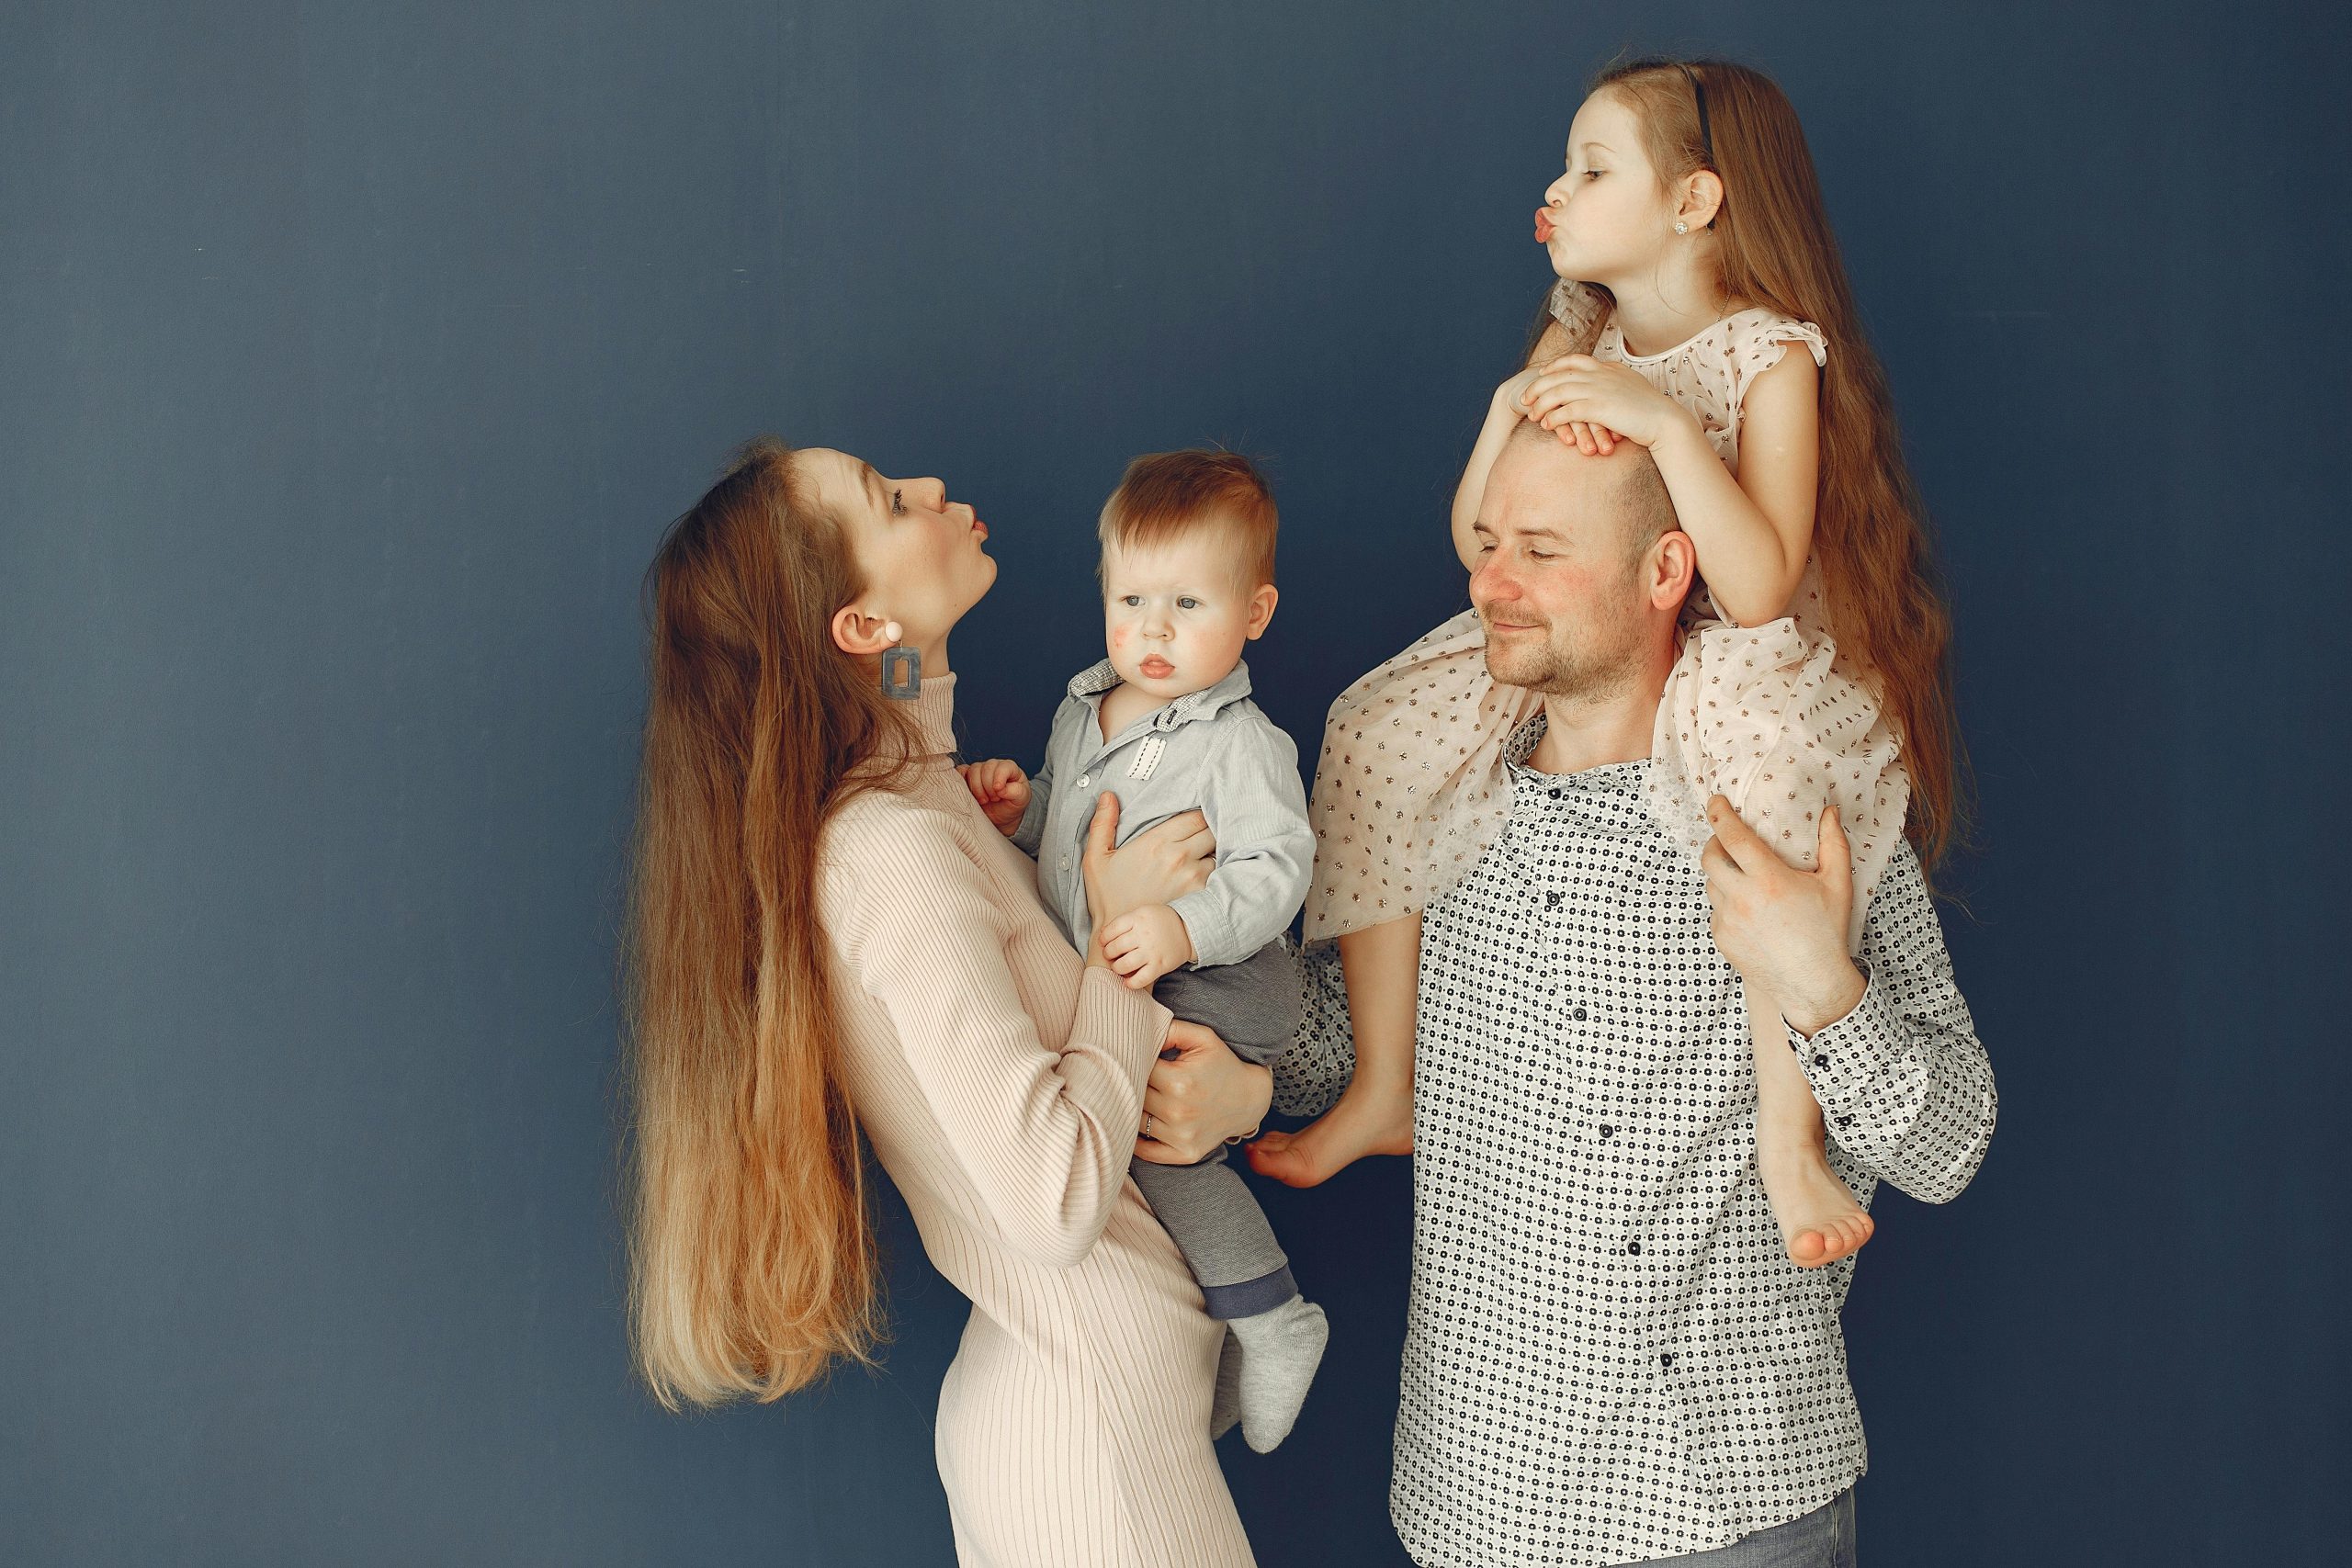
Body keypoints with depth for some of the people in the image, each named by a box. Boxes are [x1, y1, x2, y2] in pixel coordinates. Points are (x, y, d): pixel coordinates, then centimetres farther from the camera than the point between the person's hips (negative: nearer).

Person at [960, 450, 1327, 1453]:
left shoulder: (1242, 745, -14)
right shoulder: (1083, 708, 10)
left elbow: (1273, 870, -23)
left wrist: (1186, 928, -37)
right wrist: (1021, 810, 1)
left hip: (1216, 993, -9)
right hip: (1100, 989, 9)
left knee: (1154, 1135, -25)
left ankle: (1269, 1324, -9)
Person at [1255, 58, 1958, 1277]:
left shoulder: (1773, 357, -14)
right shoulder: (1574, 338, 4)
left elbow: (1760, 592, -27)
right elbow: (1479, 550, -3)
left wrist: (1666, 421, -33)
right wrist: (1509, 410, -19)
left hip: (1734, 662, -6)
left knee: (1752, 730, -41)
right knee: (1375, 728, -12)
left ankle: (1788, 1137, -36)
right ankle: (1382, 1093, -3)